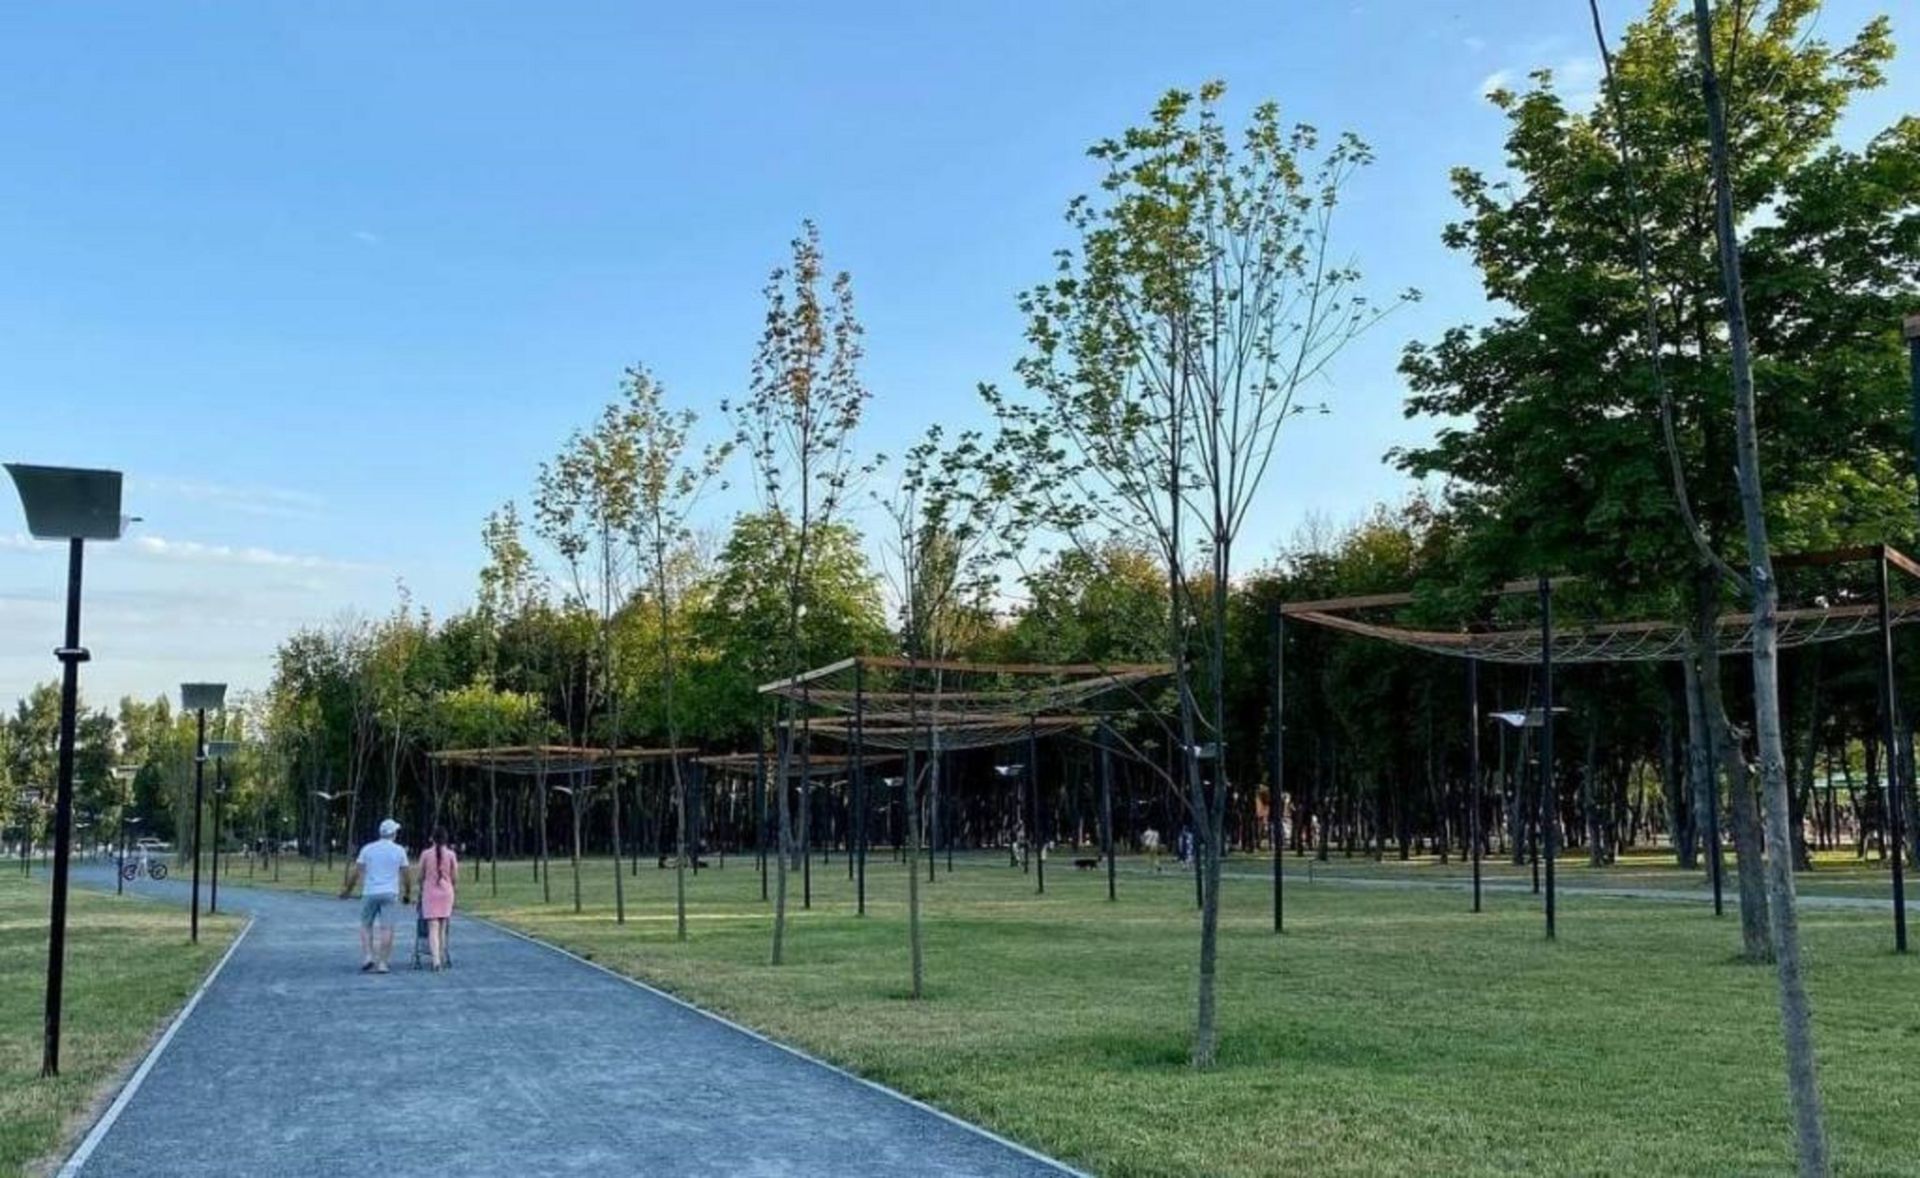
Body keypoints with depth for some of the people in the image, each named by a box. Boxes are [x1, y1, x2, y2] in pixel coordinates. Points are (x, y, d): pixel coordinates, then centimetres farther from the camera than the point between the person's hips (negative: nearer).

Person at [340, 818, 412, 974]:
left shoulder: (368, 849, 2)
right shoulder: (399, 850, 1)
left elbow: (356, 871, 1)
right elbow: (406, 875, 3)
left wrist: (347, 889, 12)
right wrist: (408, 893, 15)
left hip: (370, 893, 1)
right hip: (390, 893, -1)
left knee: (366, 925, 14)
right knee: (386, 928, 0)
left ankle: (367, 957, 0)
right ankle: (382, 963, -3)